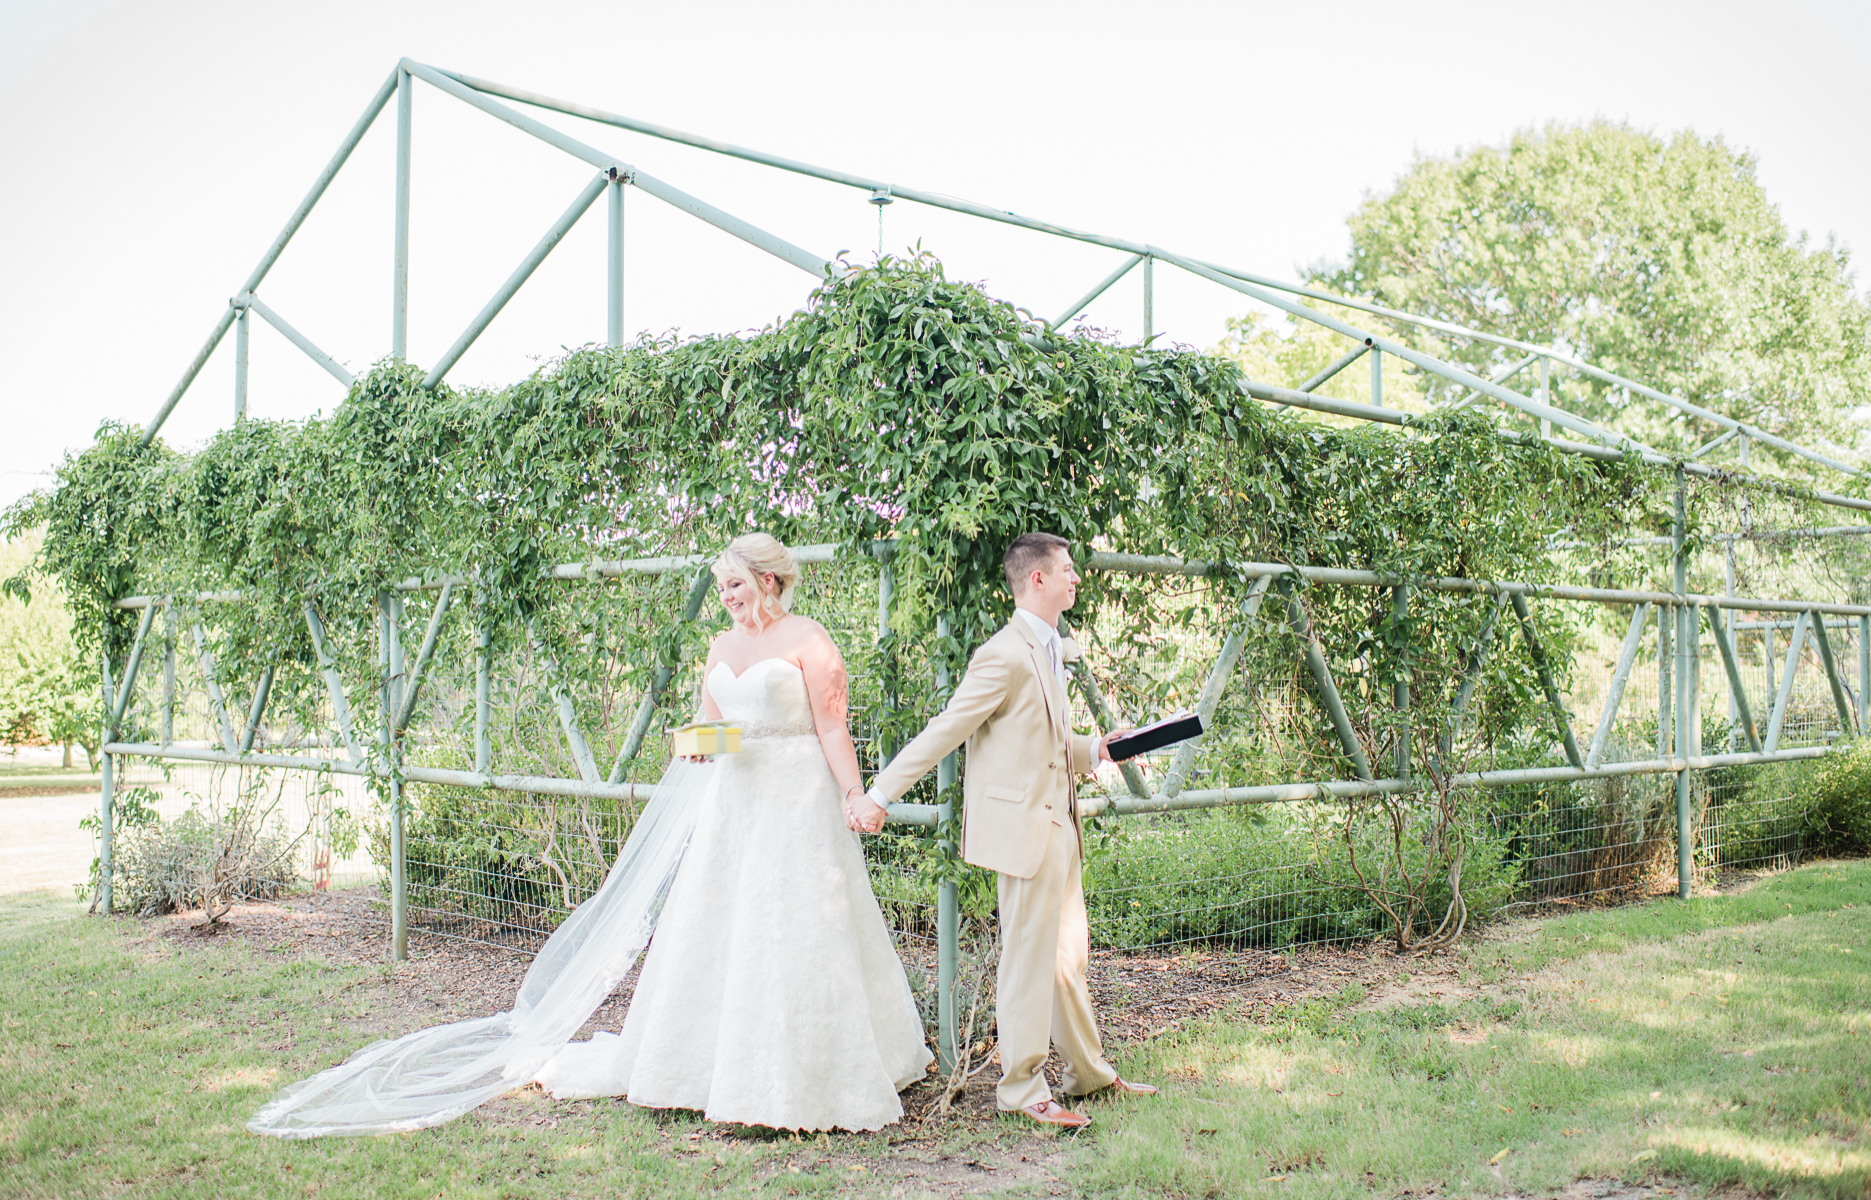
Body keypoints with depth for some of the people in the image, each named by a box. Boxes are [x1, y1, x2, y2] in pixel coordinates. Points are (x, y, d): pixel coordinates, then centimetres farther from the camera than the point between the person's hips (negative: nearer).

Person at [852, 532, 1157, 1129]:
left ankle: (1088, 1071, 32)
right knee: (1029, 956, -1)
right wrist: (879, 794, -19)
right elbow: (944, 731, -17)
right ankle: (1022, 1087, 11)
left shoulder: (1051, 652, 14)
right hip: (1024, 826, -10)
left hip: (1058, 825, 10)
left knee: (1069, 951, 18)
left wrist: (1095, 749, 9)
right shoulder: (1005, 657, -17)